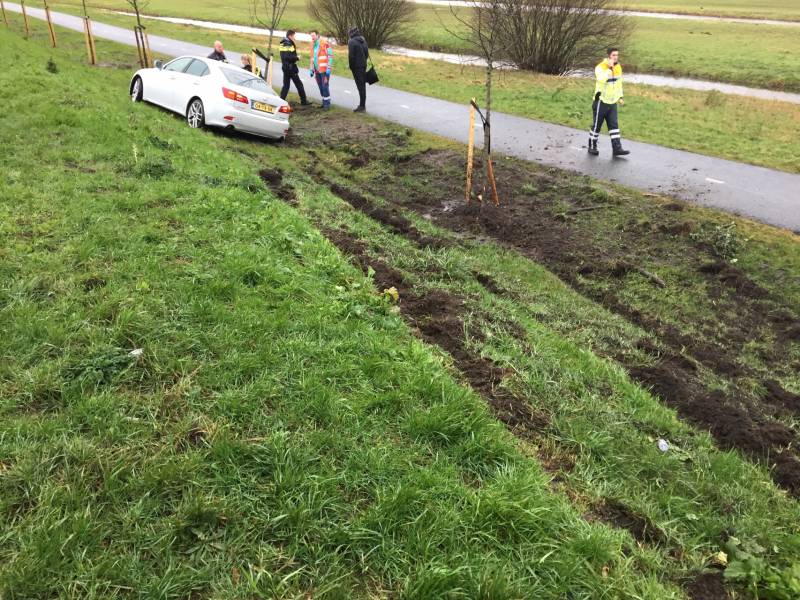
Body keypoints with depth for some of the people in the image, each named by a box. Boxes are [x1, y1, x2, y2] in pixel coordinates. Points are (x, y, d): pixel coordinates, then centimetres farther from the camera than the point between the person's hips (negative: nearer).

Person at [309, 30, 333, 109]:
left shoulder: (325, 43, -8)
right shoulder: (313, 45, 16)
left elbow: (330, 55, -11)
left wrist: (328, 68, -16)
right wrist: (311, 70, 21)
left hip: (324, 70, -7)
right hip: (317, 70, 7)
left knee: (325, 86, -8)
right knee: (321, 87, 10)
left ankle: (327, 103, -1)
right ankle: (324, 102, 19)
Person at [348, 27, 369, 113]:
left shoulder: (352, 42, -13)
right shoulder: (363, 40, 10)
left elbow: (351, 56, -16)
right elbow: (367, 54, 13)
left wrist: (351, 67, -6)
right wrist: (364, 62, 17)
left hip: (357, 67, -7)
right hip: (363, 66, 7)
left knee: (360, 86, -6)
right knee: (363, 85, 14)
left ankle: (362, 106, -5)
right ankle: (362, 104, 23)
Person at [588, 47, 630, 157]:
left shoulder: (618, 67, 8)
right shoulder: (600, 67, -14)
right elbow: (601, 80, -33)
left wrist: (620, 97, 15)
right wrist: (610, 68, -31)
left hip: (612, 102, 6)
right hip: (601, 101, -6)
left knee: (614, 125, 2)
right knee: (596, 126, 3)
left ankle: (617, 148, 1)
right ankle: (592, 147, 18)